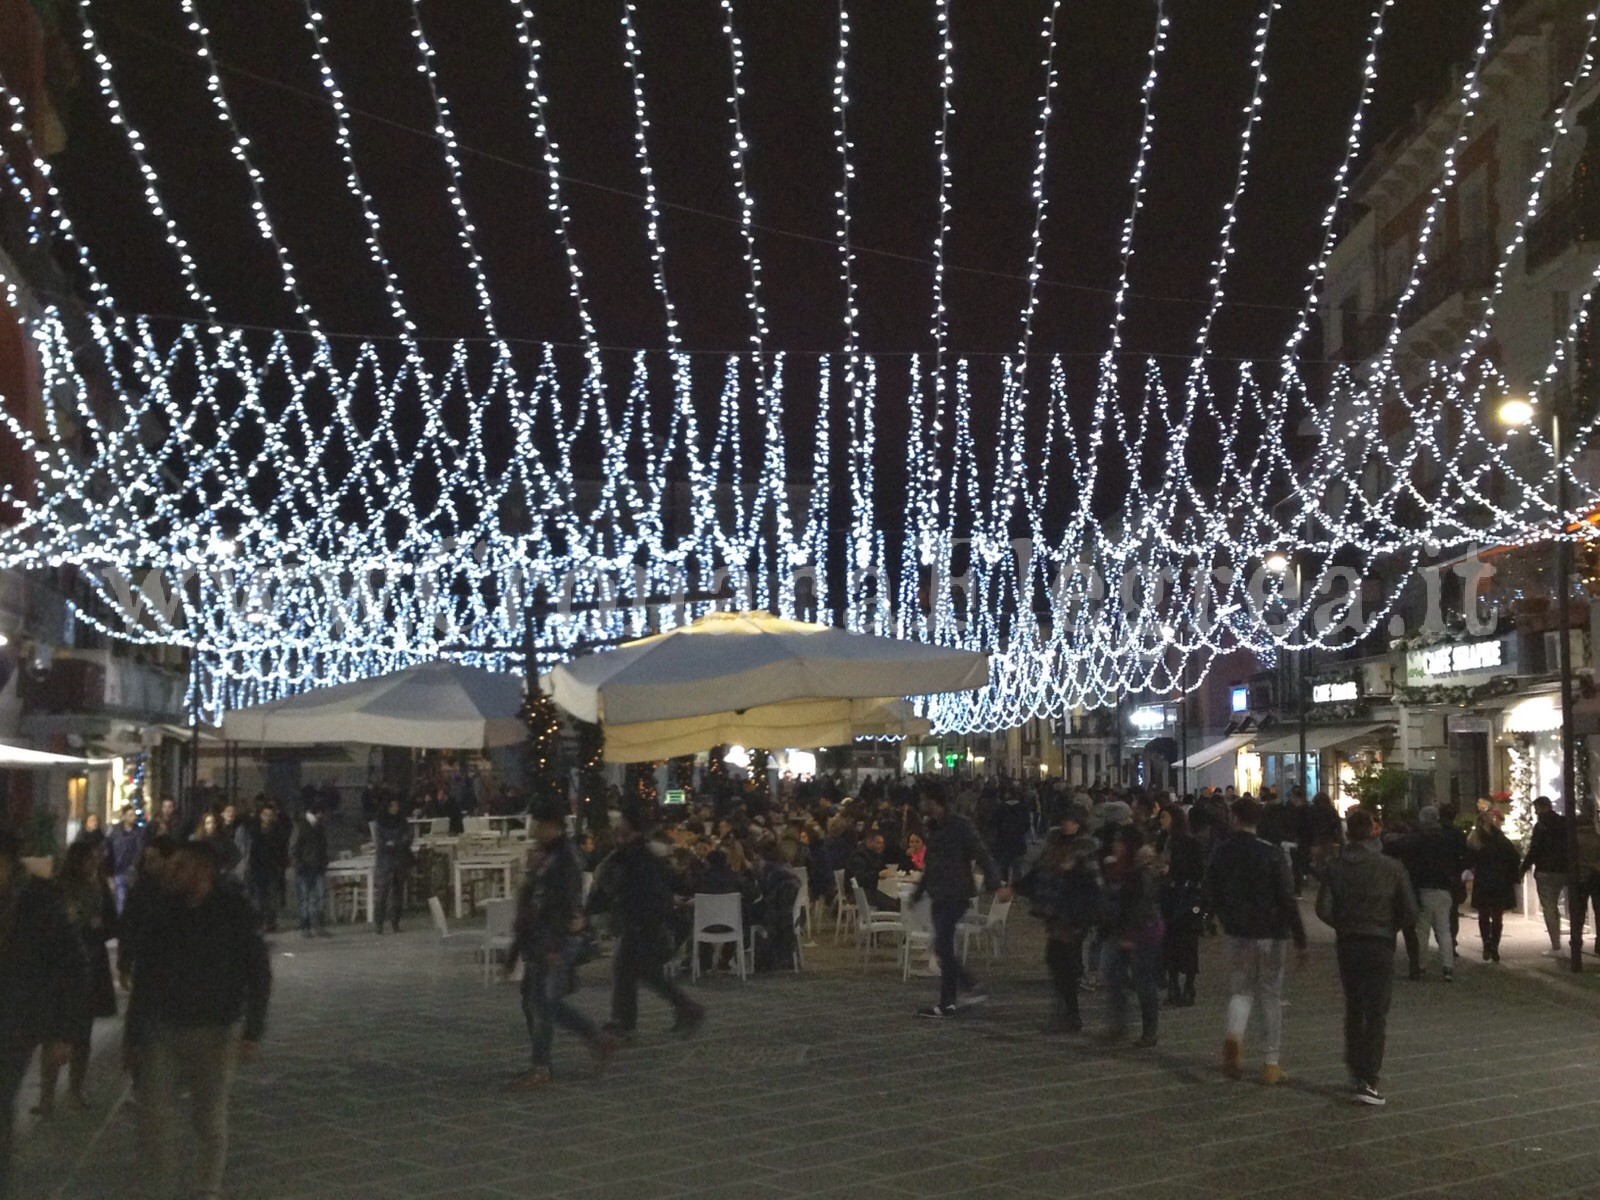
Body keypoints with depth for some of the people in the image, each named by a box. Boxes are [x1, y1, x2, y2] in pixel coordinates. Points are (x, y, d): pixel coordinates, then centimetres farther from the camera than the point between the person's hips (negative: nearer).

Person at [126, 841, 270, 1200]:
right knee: (154, 1117, -2)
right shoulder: (160, 918, 1)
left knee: (210, 1122, 4)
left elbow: (259, 974, -4)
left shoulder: (234, 914, -8)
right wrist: (132, 1036, 8)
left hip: (216, 1032, -3)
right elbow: (142, 980, 9)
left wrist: (252, 1032, -11)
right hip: (163, 1031, 3)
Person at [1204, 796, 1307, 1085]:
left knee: (1241, 989, 14)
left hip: (1238, 934, 2)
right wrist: (1300, 938, -6)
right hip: (1273, 934, -2)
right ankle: (1271, 1063, 13)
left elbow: (1212, 894, 8)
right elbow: (1287, 899, -13)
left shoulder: (1222, 853, -2)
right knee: (1271, 996, 8)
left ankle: (1234, 1034, -16)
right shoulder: (1273, 854, -12)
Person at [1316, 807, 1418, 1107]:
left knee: (1353, 1010, 17)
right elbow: (1410, 912, -5)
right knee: (1377, 1014, -1)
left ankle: (1356, 1072, 23)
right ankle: (1367, 1080, -8)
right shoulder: (1391, 867, -5)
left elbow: (1324, 909, -9)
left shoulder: (1336, 867, -2)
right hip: (1380, 945, -2)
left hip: (1347, 945, 2)